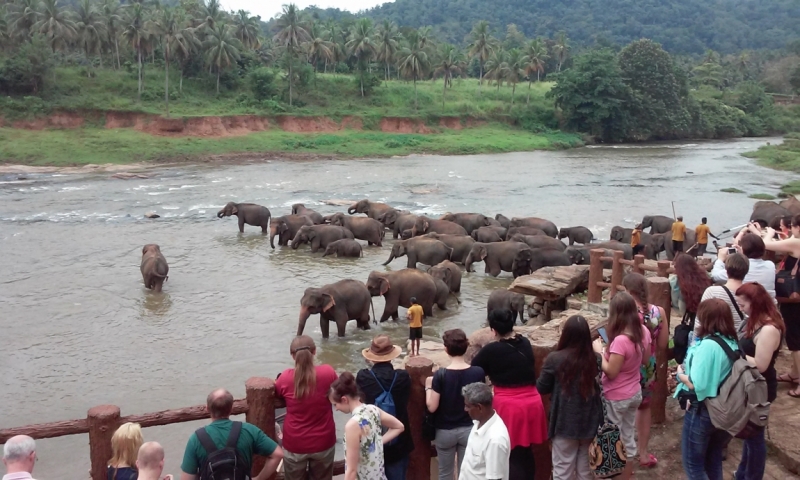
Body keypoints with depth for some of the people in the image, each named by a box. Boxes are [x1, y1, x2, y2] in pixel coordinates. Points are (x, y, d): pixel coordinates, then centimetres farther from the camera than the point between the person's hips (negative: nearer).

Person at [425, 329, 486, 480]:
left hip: (445, 431, -2)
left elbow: (432, 407, -15)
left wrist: (428, 387, -1)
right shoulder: (478, 372, -13)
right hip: (469, 429, 2)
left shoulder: (440, 375, -19)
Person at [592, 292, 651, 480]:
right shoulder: (643, 331, -6)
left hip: (616, 398, -8)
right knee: (628, 436, 22)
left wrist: (600, 351, -14)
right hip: (635, 393, 8)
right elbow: (645, 360, 8)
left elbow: (611, 372, -24)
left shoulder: (620, 340, -31)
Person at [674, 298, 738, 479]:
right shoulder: (733, 343, 1)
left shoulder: (708, 345, -24)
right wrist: (689, 371, 7)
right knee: (714, 460, 21)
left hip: (702, 411, -8)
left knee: (693, 463, 8)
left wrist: (680, 374, -8)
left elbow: (696, 385, -26)